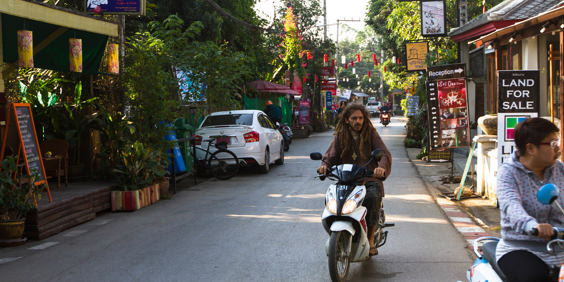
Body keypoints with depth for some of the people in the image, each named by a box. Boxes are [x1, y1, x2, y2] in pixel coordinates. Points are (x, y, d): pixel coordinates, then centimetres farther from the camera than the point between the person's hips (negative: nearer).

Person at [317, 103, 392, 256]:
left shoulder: (371, 134, 7)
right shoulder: (341, 136, 12)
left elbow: (385, 153, -3)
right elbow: (331, 155, 5)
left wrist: (381, 167, -26)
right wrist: (325, 165, -19)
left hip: (369, 179, -2)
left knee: (372, 197, -34)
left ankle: (371, 239, -23)